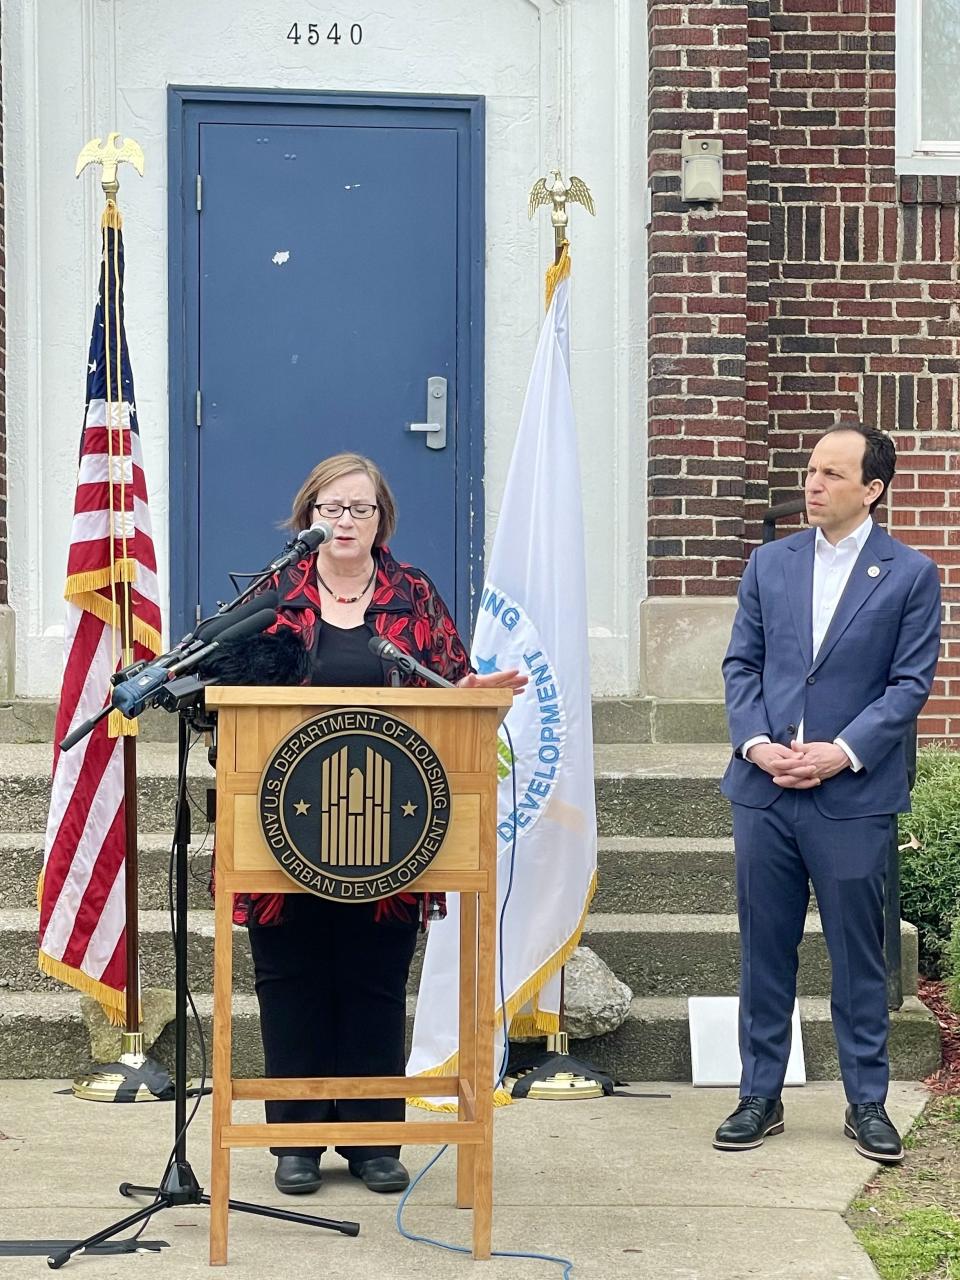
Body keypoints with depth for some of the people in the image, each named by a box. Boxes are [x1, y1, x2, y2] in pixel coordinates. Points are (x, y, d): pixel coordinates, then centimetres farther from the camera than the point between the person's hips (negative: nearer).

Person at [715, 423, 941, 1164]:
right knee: (765, 950, 8)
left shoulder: (910, 574, -1)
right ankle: (760, 1096, 18)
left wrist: (844, 752, -14)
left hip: (853, 795, -3)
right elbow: (741, 664, 10)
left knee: (858, 955, 5)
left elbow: (911, 682, -4)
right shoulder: (770, 563, 9)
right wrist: (755, 742, -7)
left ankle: (867, 1103, 16)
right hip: (764, 789, 3)